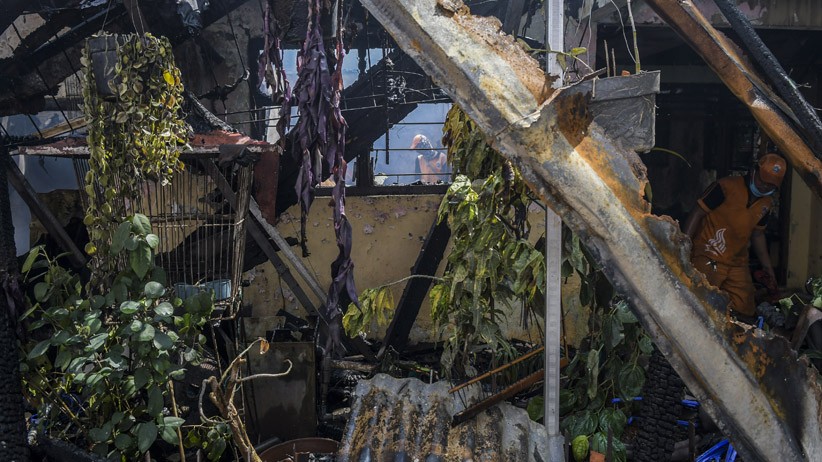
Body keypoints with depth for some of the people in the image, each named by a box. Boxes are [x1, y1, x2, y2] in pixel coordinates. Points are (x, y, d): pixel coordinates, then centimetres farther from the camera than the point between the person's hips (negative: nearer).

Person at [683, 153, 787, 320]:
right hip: (708, 259, -7)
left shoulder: (766, 203, 11)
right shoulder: (726, 188, -12)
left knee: (745, 315, 10)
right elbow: (697, 214, -13)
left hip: (738, 264, 7)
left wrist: (767, 267, 21)